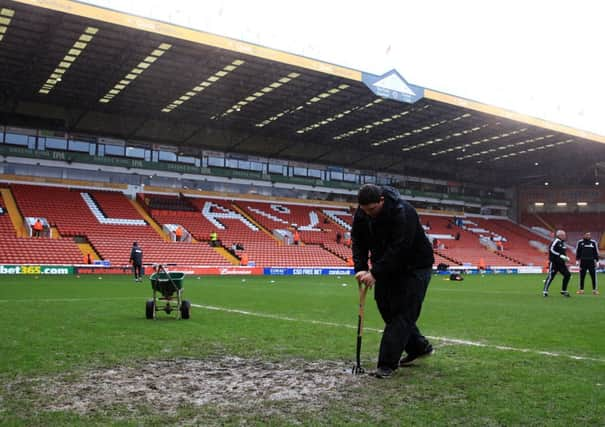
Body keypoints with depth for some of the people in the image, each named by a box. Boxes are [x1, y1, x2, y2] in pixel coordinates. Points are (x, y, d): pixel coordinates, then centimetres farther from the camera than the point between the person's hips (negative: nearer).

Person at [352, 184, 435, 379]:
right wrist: (360, 269, -19)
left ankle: (387, 364, -6)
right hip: (387, 266, 7)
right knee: (386, 308, 11)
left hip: (414, 267, -7)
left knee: (403, 313, -9)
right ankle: (419, 347, 29)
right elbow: (358, 242, -4)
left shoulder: (403, 212, -29)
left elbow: (398, 249, -34)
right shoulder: (361, 213, -9)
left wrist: (375, 273, -35)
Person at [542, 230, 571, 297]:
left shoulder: (562, 243, 15)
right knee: (550, 276, -8)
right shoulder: (556, 241, -13)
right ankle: (545, 291, 0)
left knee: (567, 275, 4)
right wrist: (560, 256, -24)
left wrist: (566, 257, 8)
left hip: (561, 263, 9)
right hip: (554, 262, -9)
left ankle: (563, 291, 14)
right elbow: (551, 250, -23)